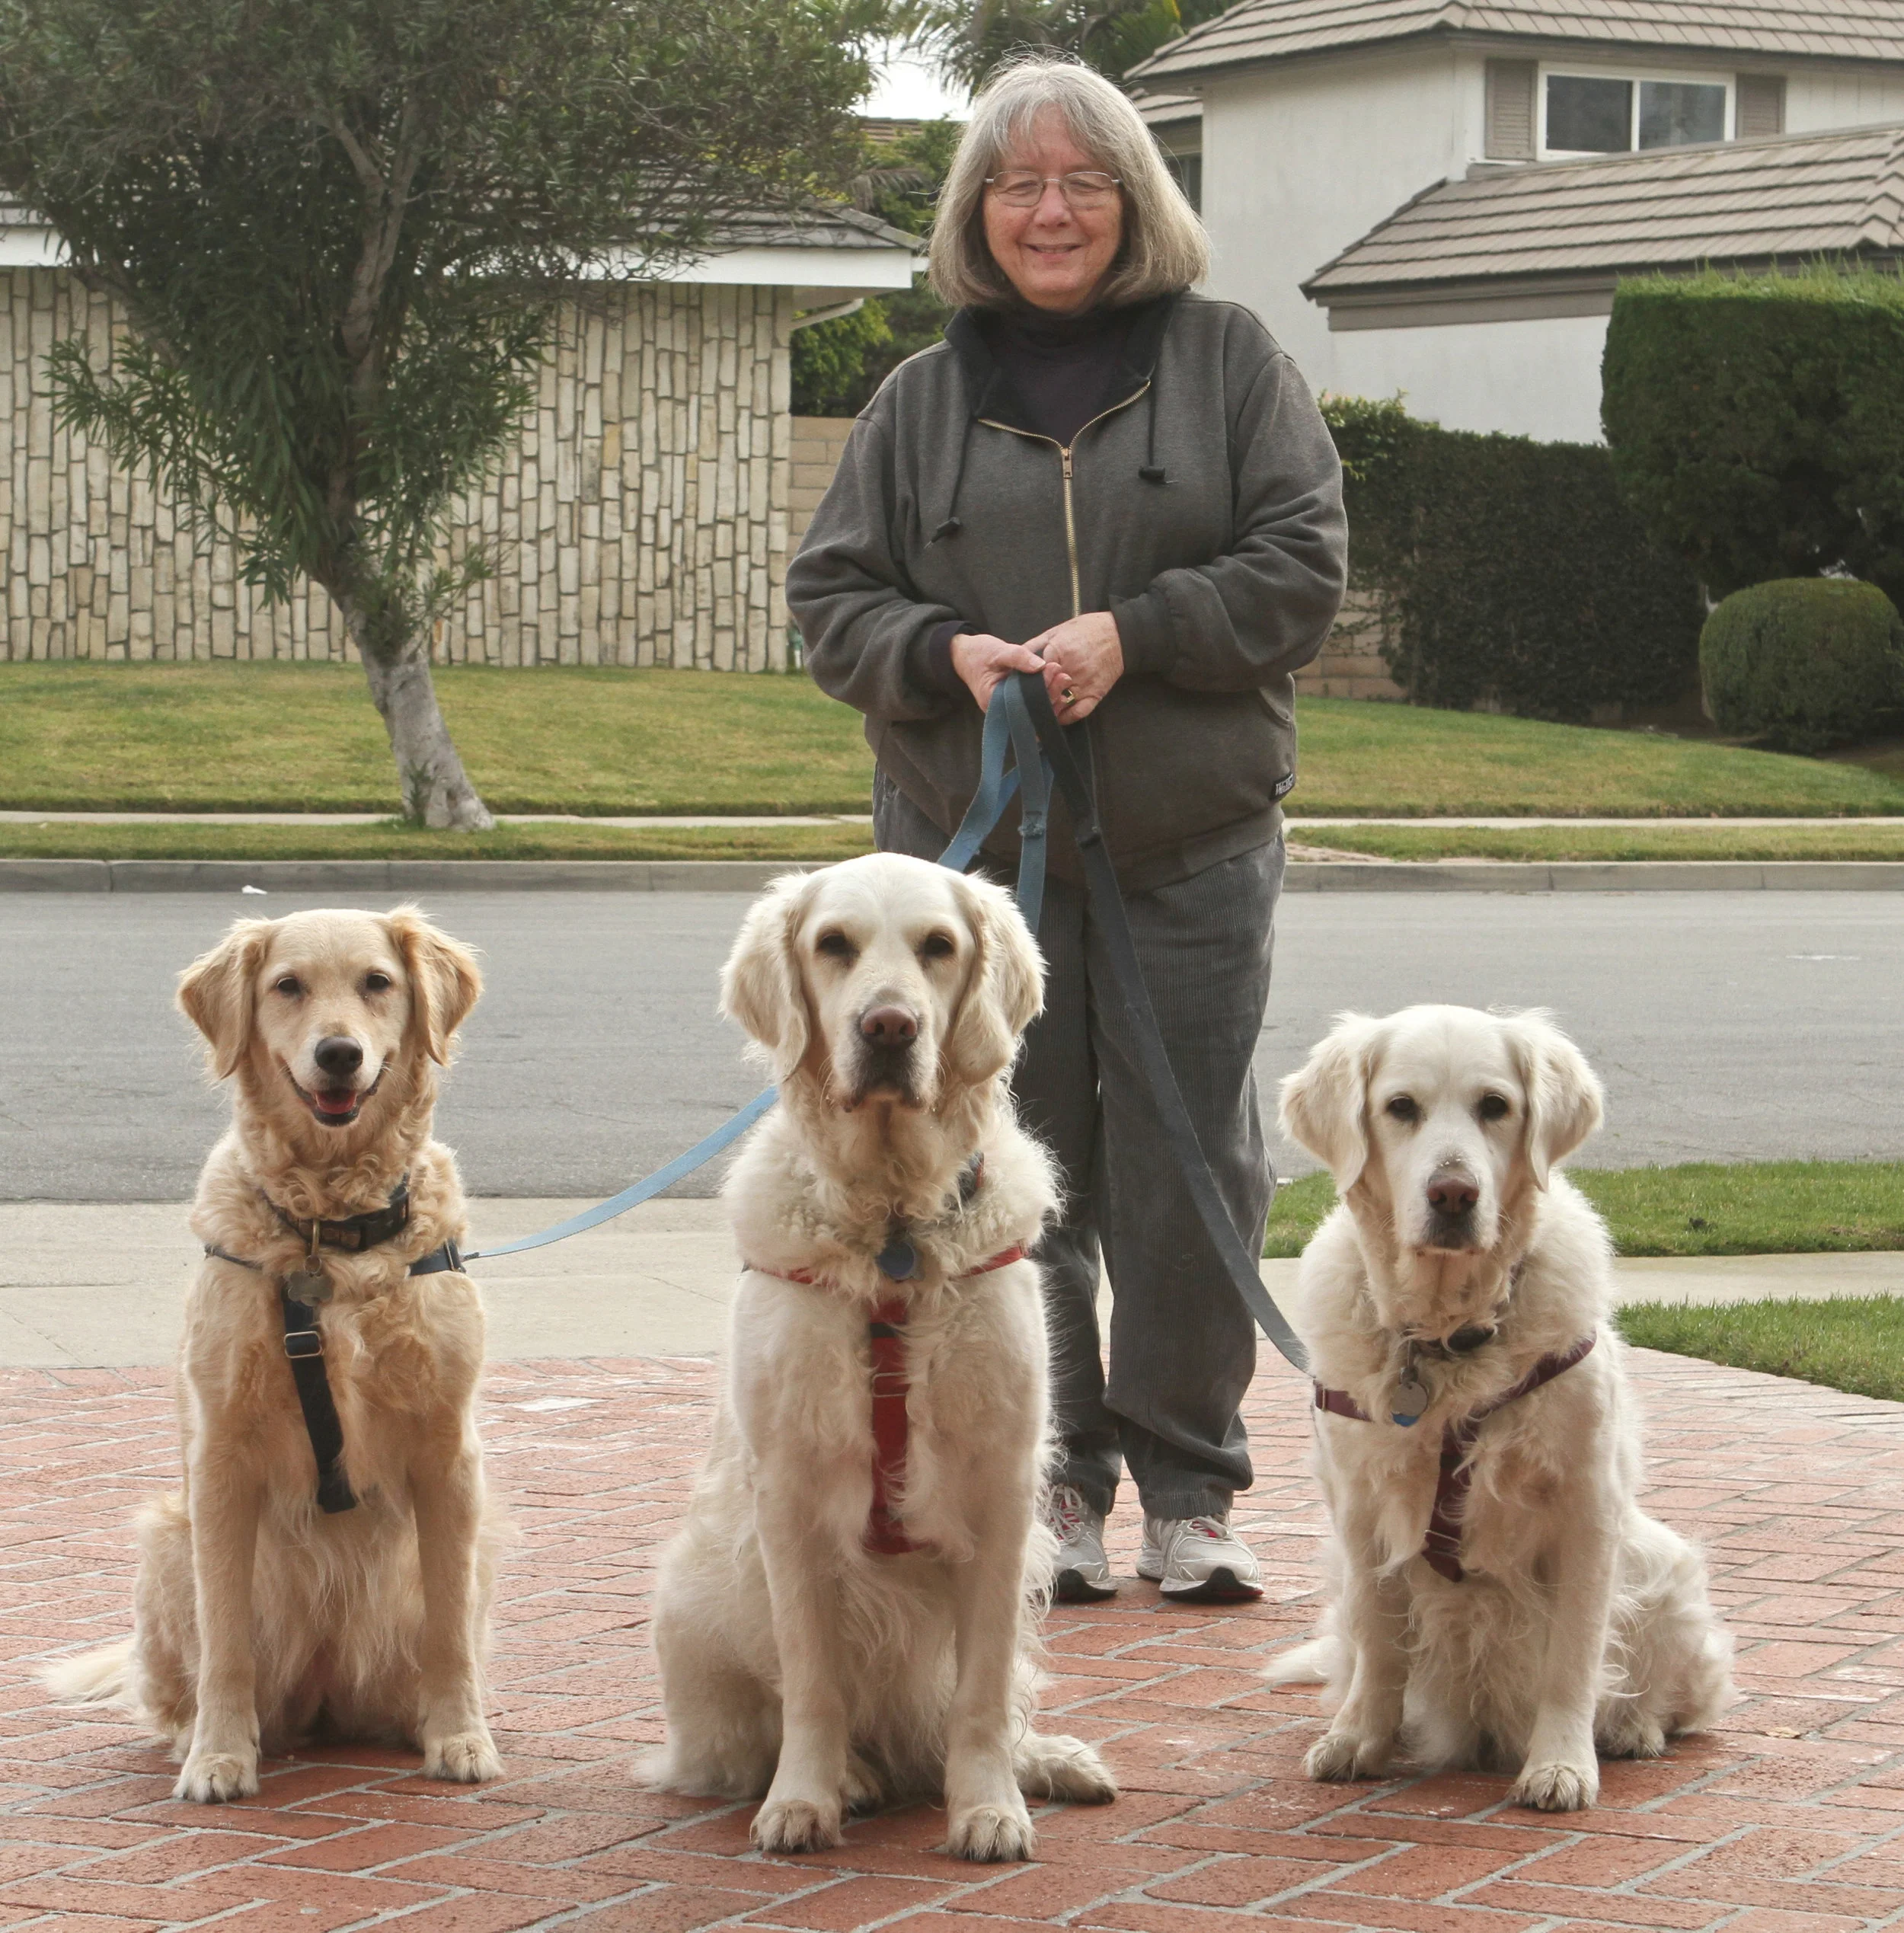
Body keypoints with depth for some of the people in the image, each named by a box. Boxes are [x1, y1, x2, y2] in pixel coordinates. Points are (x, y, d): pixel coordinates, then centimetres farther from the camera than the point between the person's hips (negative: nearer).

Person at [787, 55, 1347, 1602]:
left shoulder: (1228, 361, 5)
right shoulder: (920, 402, 9)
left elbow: (1304, 561, -1)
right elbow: (831, 596, 8)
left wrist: (1133, 634, -14)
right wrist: (946, 654, -12)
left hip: (1192, 849, -1)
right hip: (978, 846, 1)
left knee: (1189, 1169, 0)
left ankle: (1190, 1489, 11)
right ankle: (1053, 1488, 13)